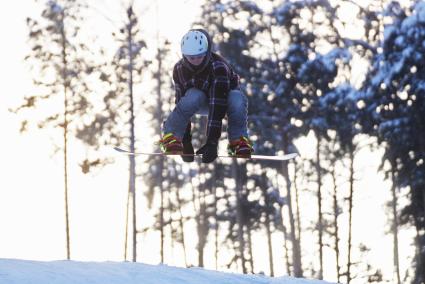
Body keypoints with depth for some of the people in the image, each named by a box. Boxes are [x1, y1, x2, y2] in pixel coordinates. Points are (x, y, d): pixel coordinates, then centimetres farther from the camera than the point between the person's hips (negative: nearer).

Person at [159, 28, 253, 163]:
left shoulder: (218, 67, -35)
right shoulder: (179, 70, -22)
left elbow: (217, 108, -40)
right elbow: (182, 104, -18)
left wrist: (212, 142, -44)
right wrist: (186, 142, -22)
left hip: (225, 98, -2)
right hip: (201, 102, 2)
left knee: (238, 100, -37)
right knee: (193, 96, -34)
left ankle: (238, 140, -16)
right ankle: (170, 136, -19)